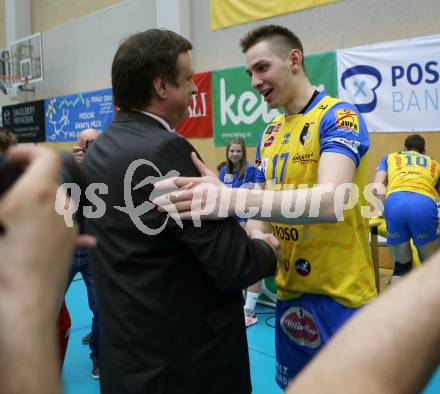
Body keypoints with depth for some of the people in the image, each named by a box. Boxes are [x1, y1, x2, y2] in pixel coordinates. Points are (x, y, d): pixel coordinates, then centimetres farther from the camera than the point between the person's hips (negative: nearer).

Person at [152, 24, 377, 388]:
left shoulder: (338, 116, -14)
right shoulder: (269, 134, 9)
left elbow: (332, 200, -32)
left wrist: (230, 199, -43)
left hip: (338, 294, -7)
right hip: (290, 290, 7)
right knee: (292, 384, 20)